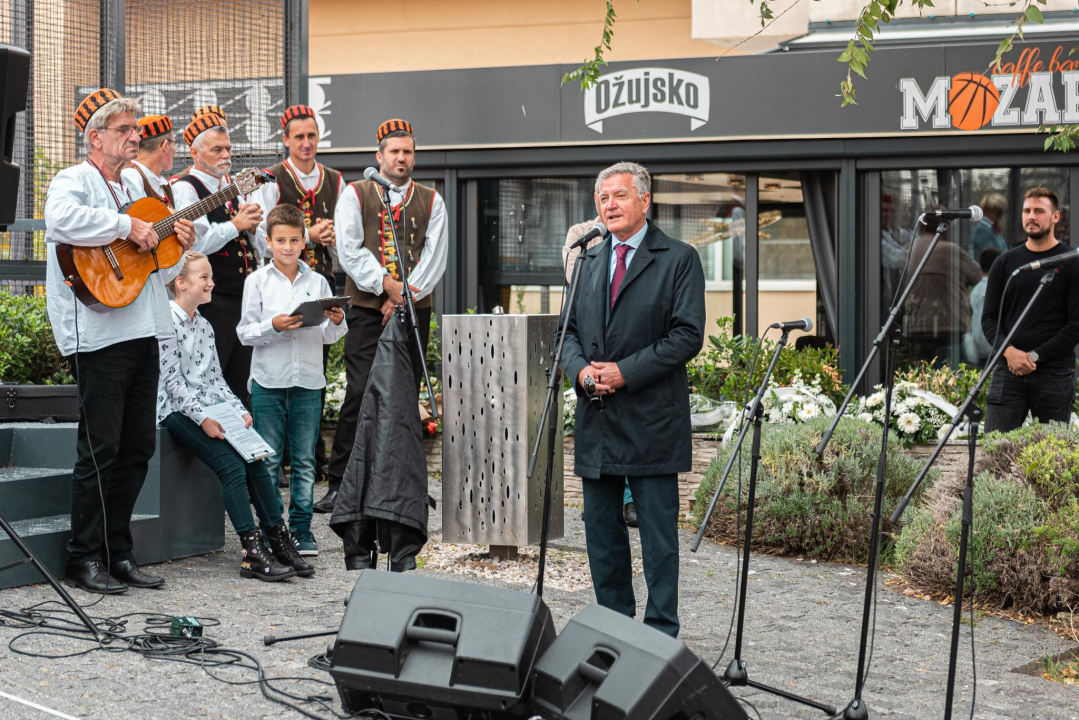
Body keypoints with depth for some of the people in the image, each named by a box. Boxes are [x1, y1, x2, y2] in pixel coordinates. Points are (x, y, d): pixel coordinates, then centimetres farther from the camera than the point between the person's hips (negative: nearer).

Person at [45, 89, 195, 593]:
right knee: (101, 448, -7)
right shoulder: (74, 181, 0)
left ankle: (118, 552, 16)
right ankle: (85, 560, 0)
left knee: (138, 447, 8)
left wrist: (178, 246, 8)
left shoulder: (133, 190, 24)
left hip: (142, 333, 8)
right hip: (99, 335, -8)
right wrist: (128, 227, -21)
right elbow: (61, 217, -26)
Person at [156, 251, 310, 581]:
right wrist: (202, 418, -21)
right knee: (231, 465, -23)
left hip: (209, 409, 8)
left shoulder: (204, 326, 18)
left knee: (256, 458, -13)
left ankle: (279, 540, -10)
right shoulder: (168, 322, -7)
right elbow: (172, 380, -13)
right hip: (178, 410, -8)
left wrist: (239, 410, 3)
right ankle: (253, 553, -24)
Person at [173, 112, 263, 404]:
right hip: (212, 302, -8)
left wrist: (252, 225, 2)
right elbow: (196, 243, -19)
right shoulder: (185, 188, -5)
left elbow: (259, 252, 22)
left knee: (238, 388, 10)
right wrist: (235, 225, -9)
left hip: (243, 301, 8)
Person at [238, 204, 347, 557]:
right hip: (268, 380, -2)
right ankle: (269, 528, 9)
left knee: (304, 460, 6)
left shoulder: (318, 282, 9)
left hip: (308, 381, 2)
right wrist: (273, 326, -18)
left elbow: (327, 337, 11)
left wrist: (337, 323, -10)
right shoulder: (258, 281, 3)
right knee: (268, 460, 1)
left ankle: (301, 528, 13)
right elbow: (245, 333, -1)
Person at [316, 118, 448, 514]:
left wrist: (405, 295, -7)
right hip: (368, 308, -3)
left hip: (414, 309, 3)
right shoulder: (355, 194, 6)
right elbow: (350, 250, -3)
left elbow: (435, 256, 5)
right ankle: (340, 482, -7)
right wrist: (386, 284, -13)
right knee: (361, 392, -10)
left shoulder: (430, 200, 12)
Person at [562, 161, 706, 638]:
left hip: (651, 419, -6)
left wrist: (625, 372, -16)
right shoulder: (588, 262, 16)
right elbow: (569, 330, 17)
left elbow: (687, 335, -10)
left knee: (658, 534, -2)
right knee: (601, 530, 11)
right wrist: (580, 369, -5)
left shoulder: (679, 259, -3)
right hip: (597, 420, 6)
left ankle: (661, 634, 5)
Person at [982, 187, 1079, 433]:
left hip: (1055, 374, -2)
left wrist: (1036, 356, -11)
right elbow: (988, 318, 10)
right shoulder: (1005, 263, 12)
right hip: (1008, 371, 2)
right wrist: (1009, 351, -9)